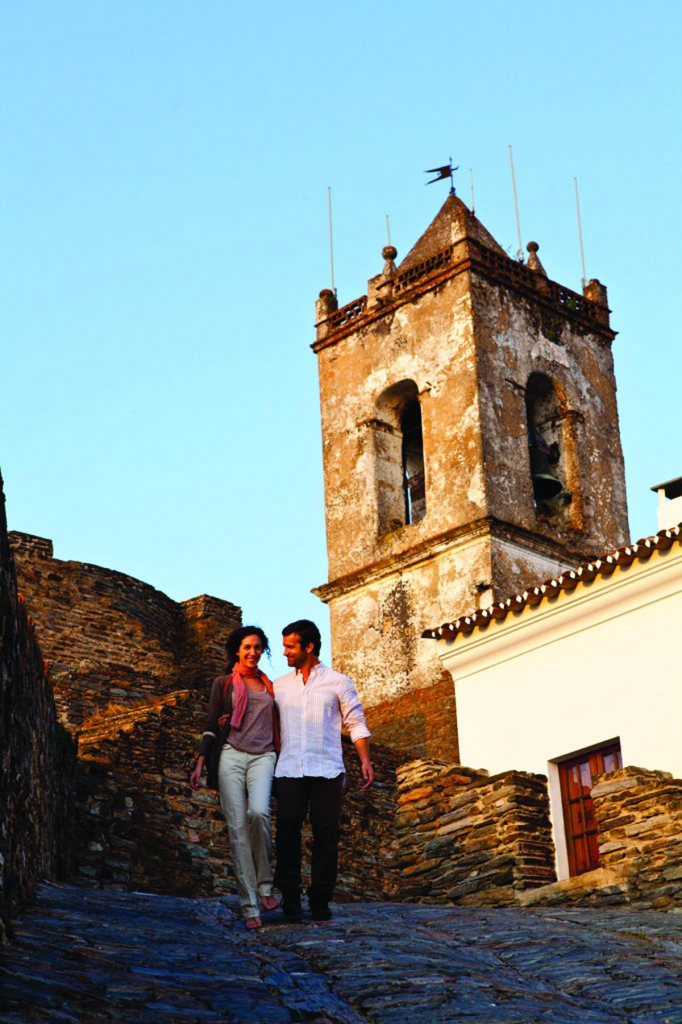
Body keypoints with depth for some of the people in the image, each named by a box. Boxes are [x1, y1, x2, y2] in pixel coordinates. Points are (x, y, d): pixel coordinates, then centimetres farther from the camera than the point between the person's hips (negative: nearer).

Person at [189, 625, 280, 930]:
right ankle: (249, 906, -10)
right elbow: (212, 726, 10)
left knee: (258, 812, -28)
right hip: (231, 754, -1)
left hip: (262, 757, 1)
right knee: (237, 828, -10)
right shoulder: (224, 683, 13)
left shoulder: (269, 685, 20)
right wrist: (199, 765, 1)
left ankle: (264, 883, -11)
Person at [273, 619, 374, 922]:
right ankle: (290, 898, 1)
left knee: (326, 832, -3)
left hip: (327, 770, -1)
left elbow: (356, 723, 9)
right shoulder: (279, 685, 16)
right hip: (289, 769, 2)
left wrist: (365, 760, -1)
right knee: (287, 829, -7)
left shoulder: (338, 682, 9)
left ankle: (320, 901, 4)